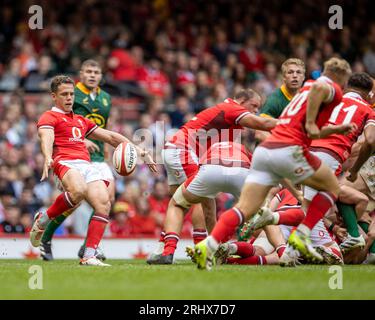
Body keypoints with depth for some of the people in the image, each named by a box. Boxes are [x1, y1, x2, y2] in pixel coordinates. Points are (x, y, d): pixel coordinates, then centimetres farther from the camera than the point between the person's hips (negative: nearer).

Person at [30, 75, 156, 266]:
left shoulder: (81, 121, 34)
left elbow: (110, 137, 37)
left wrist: (139, 152, 29)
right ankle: (42, 220, -13)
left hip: (87, 165, 7)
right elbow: (46, 138, -10)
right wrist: (48, 159, -32)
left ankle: (89, 257, -18)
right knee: (78, 191, -39)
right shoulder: (49, 117, 12)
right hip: (66, 162, -7)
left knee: (103, 204, -19)